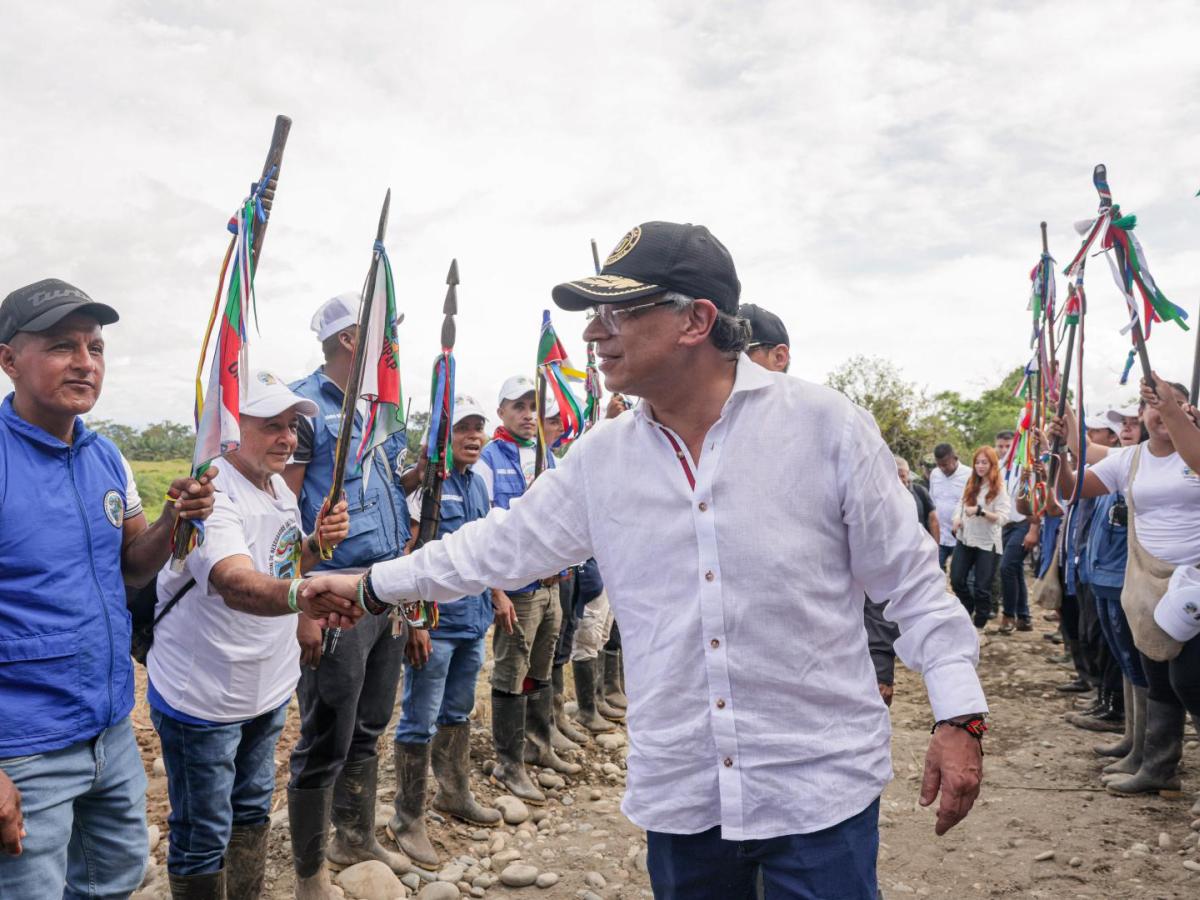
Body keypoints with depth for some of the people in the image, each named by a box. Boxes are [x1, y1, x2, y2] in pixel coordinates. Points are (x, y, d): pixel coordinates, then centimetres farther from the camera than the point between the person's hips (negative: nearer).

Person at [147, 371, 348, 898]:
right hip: (201, 697, -9)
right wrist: (301, 593, -64)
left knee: (252, 810, 24)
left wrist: (317, 542, -8)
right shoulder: (213, 495, -26)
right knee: (202, 838, 7)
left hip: (269, 687, 9)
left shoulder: (279, 487, 3)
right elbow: (236, 584, -43)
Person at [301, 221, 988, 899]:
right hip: (679, 795, 4)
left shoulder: (826, 424, -9)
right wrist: (370, 586, 15)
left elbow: (911, 579, -3)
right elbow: (502, 545, 12)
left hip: (820, 789, -3)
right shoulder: (600, 460, 2)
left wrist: (959, 715, -7)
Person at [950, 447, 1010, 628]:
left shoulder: (999, 488, -9)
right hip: (965, 539, 5)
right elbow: (960, 504, 16)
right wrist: (957, 518, -5)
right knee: (956, 580, 6)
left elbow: (1002, 518, -17)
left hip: (986, 543, -5)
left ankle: (979, 625, 16)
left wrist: (980, 511, -29)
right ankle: (968, 610, 33)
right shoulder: (971, 484, 8)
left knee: (982, 587, 2)